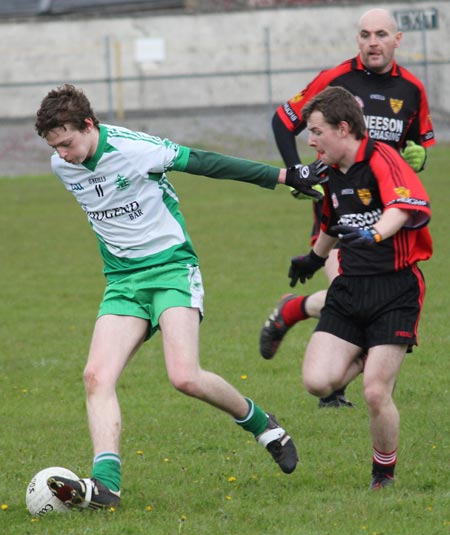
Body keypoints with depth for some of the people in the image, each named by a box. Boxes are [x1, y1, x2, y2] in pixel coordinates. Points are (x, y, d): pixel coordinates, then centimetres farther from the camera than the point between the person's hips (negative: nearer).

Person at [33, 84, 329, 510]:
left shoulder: (134, 149, -18)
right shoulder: (61, 167, 1)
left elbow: (208, 164, -11)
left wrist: (287, 177, -6)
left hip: (172, 267, -6)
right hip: (122, 280, 6)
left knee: (185, 378, -20)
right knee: (97, 376, -15)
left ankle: (260, 423, 7)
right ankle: (105, 483, -22)